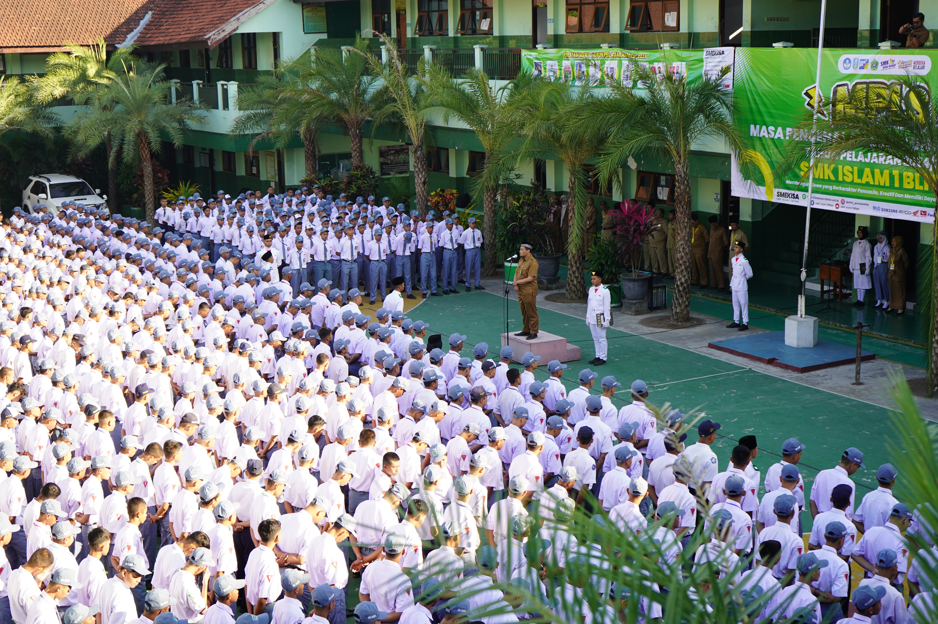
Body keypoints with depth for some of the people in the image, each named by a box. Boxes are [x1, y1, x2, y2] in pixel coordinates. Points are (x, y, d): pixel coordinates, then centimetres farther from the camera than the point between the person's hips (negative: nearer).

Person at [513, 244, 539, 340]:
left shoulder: (533, 263, -15)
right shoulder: (521, 261, 13)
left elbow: (530, 278, -21)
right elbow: (516, 273, 17)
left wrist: (517, 282, -15)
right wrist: (515, 284, -1)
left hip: (529, 291, -9)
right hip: (520, 290, 9)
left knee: (531, 312, -2)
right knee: (524, 312, 15)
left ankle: (533, 332, 4)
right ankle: (526, 330, 24)